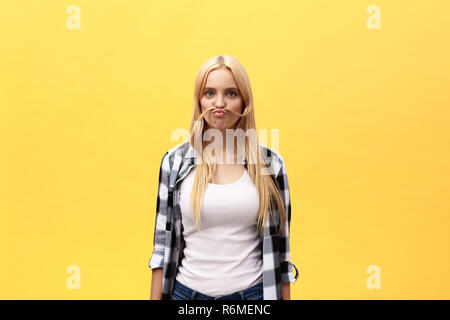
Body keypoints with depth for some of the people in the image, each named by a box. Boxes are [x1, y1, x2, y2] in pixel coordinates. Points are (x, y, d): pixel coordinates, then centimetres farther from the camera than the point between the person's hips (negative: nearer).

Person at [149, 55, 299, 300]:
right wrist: (156, 297, 0)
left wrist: (285, 298, 1)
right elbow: (163, 241, 1)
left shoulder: (270, 163, -4)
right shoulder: (175, 161, -4)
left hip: (252, 291, 0)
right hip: (187, 291, 1)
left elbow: (279, 247, 0)